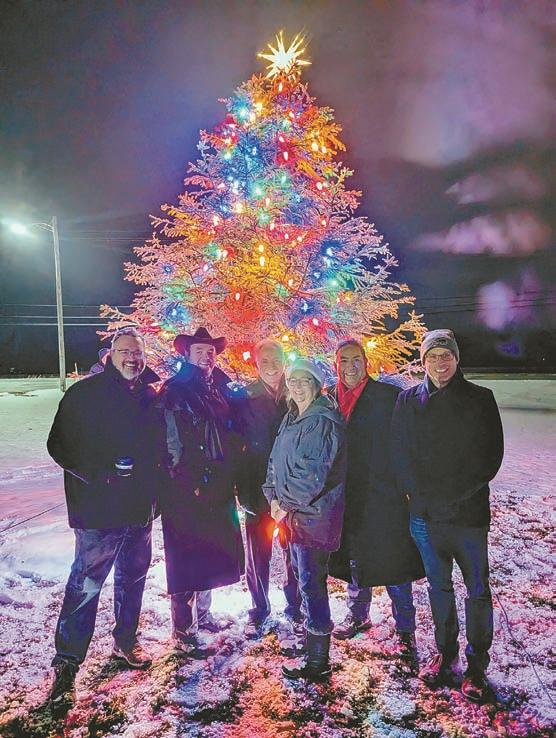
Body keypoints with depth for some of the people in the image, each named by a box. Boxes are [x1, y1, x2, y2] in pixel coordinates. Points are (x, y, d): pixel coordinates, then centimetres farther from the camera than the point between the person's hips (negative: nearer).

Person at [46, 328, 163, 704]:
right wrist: (100, 473, -21)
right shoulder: (85, 393, -8)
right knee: (86, 583, 0)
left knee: (133, 576, 18)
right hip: (99, 507, -5)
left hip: (141, 506, 5)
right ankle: (67, 662, 17)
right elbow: (60, 445, -10)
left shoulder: (151, 394, 6)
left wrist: (154, 480, 4)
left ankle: (126, 640, 38)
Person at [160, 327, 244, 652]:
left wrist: (231, 475, 10)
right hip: (187, 491, -6)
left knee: (212, 553, 17)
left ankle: (202, 613, 36)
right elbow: (173, 445, -12)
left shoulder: (221, 390, 11)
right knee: (187, 558, 2)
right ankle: (184, 629, 16)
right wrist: (193, 484, -14)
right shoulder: (174, 393, -7)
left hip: (220, 488, 7)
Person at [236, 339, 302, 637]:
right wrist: (243, 489, -6)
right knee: (257, 552, 9)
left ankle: (294, 606, 31)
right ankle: (259, 610, 29)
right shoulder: (246, 397, -1)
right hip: (259, 487, -1)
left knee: (294, 552, 11)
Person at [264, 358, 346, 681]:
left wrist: (288, 504, -14)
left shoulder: (323, 421, -17)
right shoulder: (291, 419, 12)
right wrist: (274, 497, 1)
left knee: (311, 582, -2)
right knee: (303, 576, 19)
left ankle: (318, 660, 12)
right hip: (293, 513, 9)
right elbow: (276, 461, 14)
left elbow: (313, 473, -22)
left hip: (314, 514, -9)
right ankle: (311, 639, 37)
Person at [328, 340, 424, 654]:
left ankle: (405, 628, 23)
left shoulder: (389, 395, -8)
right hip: (348, 497, 4)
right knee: (354, 559, 19)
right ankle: (358, 616, 39)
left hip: (384, 496, -4)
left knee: (393, 563, 4)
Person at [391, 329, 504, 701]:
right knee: (438, 587, 16)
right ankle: (445, 653, 33)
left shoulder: (480, 399, -2)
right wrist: (419, 493, -5)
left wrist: (455, 495, -9)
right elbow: (401, 452, 5)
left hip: (469, 512, -2)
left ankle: (477, 664, 25)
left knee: (477, 590, 8)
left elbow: (491, 455, -3)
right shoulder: (408, 400, 3)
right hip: (424, 512, 2)